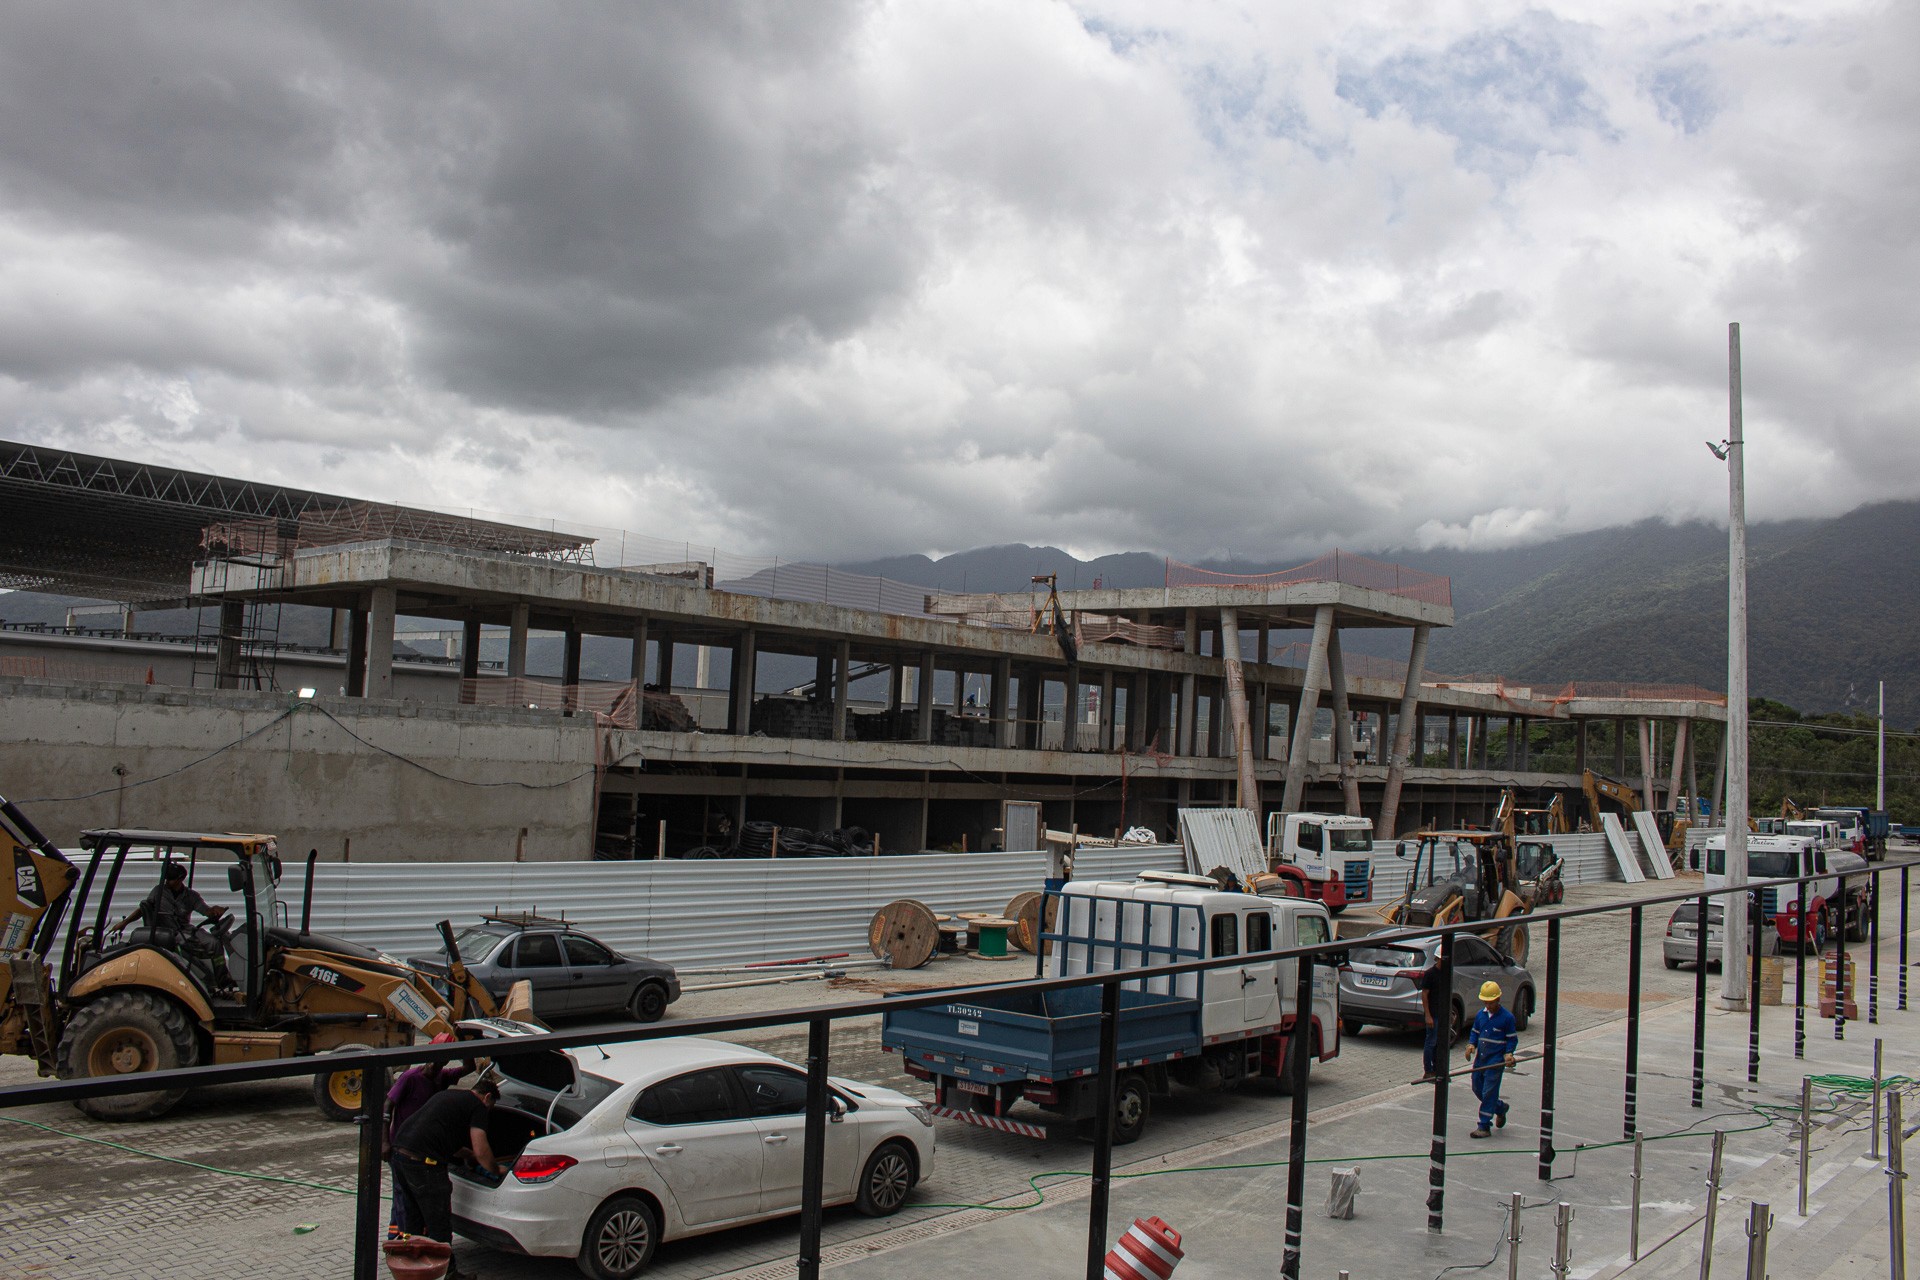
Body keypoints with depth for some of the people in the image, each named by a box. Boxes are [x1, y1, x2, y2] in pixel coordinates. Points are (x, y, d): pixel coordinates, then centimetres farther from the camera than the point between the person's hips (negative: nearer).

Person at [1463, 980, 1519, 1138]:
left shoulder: (1506, 1017, -7)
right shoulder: (1480, 1015, 7)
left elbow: (1512, 1039, -2)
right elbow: (1475, 1033, 17)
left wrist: (1508, 1053, -17)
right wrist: (1471, 1045, -2)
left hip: (1496, 1060, -6)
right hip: (1480, 1058, 6)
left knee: (1489, 1092, -9)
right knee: (1477, 1089, 12)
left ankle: (1484, 1127, -5)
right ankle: (1500, 1108, 37)